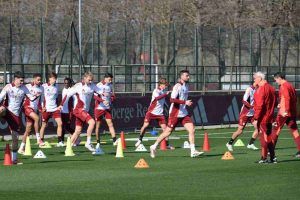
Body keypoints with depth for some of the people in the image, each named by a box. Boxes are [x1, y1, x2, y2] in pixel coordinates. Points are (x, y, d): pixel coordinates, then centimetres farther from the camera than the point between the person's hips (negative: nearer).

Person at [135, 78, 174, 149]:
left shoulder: (164, 91, 8)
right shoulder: (156, 91, -13)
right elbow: (157, 98, -36)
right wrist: (166, 94, -40)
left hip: (160, 113, 5)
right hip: (152, 112, -5)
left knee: (164, 127, -4)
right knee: (145, 125, -11)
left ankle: (167, 144, 1)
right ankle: (140, 139, 11)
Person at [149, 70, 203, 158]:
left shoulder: (186, 87, 12)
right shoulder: (177, 87, -15)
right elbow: (172, 99, -25)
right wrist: (185, 102, -29)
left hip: (184, 113, 7)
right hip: (175, 114, -7)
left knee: (192, 130, -7)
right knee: (168, 132, 1)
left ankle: (193, 151, -8)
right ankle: (154, 147, 17)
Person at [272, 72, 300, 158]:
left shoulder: (283, 86, -11)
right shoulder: (290, 85, 16)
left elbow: (287, 98, -22)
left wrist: (286, 110, -24)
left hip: (284, 113, -8)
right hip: (293, 112, 8)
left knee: (276, 130, 1)